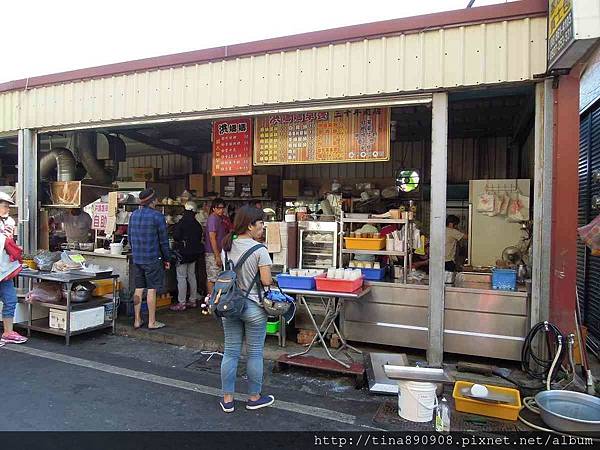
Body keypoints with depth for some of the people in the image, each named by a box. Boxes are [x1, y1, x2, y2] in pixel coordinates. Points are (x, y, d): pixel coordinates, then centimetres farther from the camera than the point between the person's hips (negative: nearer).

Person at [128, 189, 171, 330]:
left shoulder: (133, 215, 9)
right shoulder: (157, 216, -12)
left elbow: (130, 238, 16)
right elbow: (163, 240, -9)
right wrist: (167, 259, 0)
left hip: (137, 258, 6)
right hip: (153, 259, -6)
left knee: (138, 289, 12)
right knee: (152, 290, 0)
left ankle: (137, 320, 18)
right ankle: (152, 322, 8)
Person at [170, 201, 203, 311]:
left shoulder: (182, 222, -15)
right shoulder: (197, 224, 5)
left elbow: (176, 236, -15)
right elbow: (200, 238, 10)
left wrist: (179, 243, 6)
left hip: (183, 253, -7)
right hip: (194, 253, 7)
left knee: (181, 277, -2)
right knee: (192, 276, 14)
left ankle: (181, 303, 0)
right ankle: (193, 300, 21)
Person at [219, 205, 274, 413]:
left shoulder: (227, 246, 1)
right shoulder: (259, 250, -17)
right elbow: (266, 281, -17)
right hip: (253, 308, -5)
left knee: (230, 352, 13)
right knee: (255, 354, 11)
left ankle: (227, 399, 24)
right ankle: (254, 398, 26)